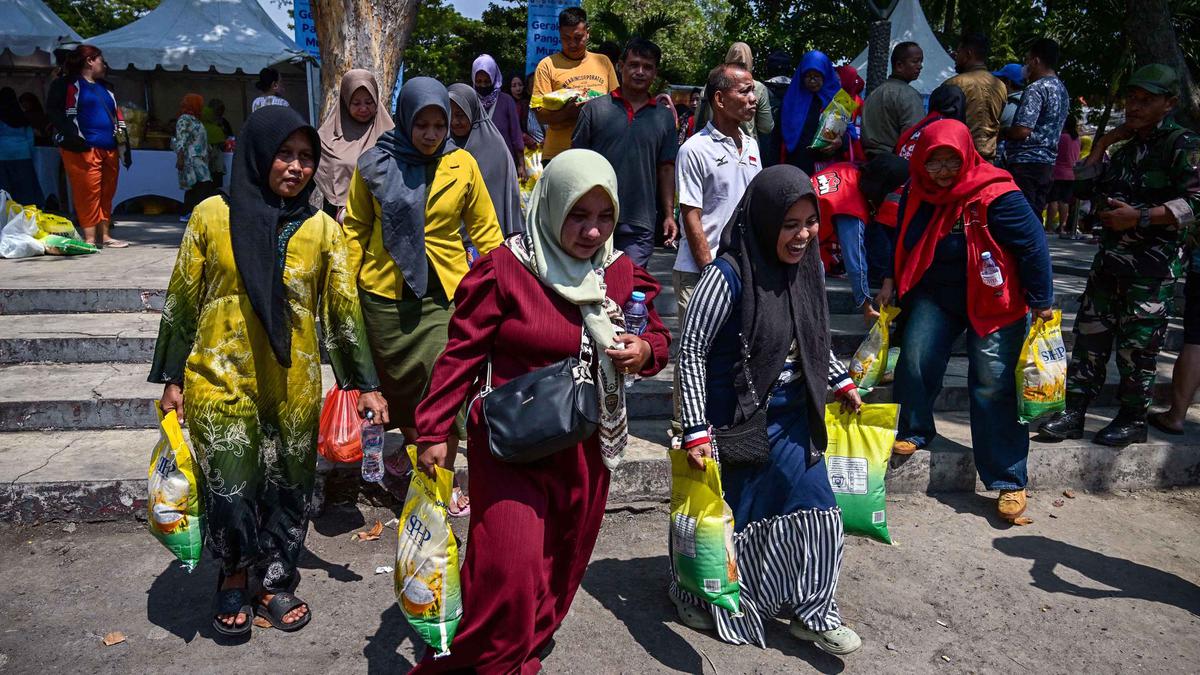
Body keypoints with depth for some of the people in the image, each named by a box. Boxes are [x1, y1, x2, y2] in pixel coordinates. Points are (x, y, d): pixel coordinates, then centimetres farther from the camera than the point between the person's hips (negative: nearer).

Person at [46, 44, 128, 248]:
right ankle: (90, 238, -8)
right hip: (84, 149, -7)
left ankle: (104, 236, 17)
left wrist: (121, 130, 14)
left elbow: (116, 112, 32)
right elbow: (55, 112, -6)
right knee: (88, 192, -10)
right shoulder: (68, 84, 1)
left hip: (109, 149, 7)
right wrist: (74, 137, -16)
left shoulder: (104, 87, 24)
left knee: (107, 193, 9)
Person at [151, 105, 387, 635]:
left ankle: (273, 584, 32)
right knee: (230, 488, 4)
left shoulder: (322, 229, 0)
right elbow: (183, 299, 3)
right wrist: (172, 379, 3)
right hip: (222, 378, -1)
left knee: (287, 488, 10)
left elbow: (344, 308, 2)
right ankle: (234, 579, 32)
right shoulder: (213, 215, -3)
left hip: (294, 385, 2)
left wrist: (366, 384, 1)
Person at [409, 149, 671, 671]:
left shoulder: (622, 274, 3)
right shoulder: (504, 268, -11)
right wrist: (436, 431, -7)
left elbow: (658, 339, 14)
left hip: (587, 447, 5)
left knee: (561, 565, 16)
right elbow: (463, 353, -7)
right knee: (508, 569, -13)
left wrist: (644, 352, -10)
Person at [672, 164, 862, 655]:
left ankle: (812, 612, 28)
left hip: (792, 417, 6)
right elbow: (691, 351, -19)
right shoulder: (729, 275, -22)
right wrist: (697, 431, -22)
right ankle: (702, 597, 35)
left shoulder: (808, 266, -1)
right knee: (733, 516, 9)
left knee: (816, 512, 10)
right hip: (737, 421, -6)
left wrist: (840, 381, 19)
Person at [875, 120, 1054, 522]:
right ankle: (913, 432, 16)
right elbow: (904, 240, 13)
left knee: (993, 386, -5)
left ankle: (1009, 481, 5)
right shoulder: (918, 191, -4)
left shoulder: (996, 196, -22)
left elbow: (1033, 245, -16)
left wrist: (1041, 301, -11)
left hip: (992, 302, -5)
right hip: (935, 293, 5)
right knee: (915, 358, -12)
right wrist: (891, 282, 11)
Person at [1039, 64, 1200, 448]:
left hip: (1153, 266, -7)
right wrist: (1102, 144, 10)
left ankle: (1133, 421, 11)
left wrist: (1140, 217, -24)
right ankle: (1074, 413, 11)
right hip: (1111, 257, 7)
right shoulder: (1127, 149, 18)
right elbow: (1083, 189, 16)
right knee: (1090, 334, 6)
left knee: (1137, 345, -3)